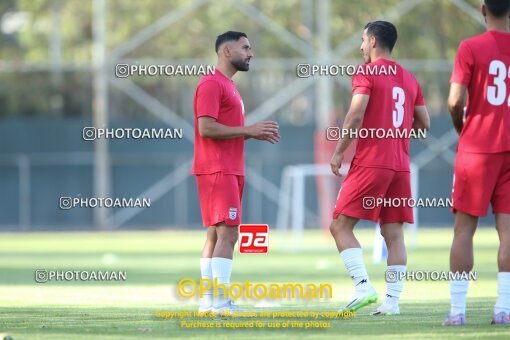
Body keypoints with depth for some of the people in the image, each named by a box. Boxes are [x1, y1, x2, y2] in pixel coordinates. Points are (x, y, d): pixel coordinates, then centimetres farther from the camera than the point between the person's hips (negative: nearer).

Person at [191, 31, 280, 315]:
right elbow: (206, 128, -20)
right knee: (227, 233, -14)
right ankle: (220, 300, -17)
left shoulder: (228, 86, 21)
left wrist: (255, 133, 10)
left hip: (230, 171, 10)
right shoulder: (211, 84, -11)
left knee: (216, 234, 9)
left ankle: (208, 301, 11)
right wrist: (249, 130, -17)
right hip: (217, 170, -10)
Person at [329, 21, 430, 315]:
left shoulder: (367, 72, -5)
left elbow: (356, 116, -15)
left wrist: (339, 152, -7)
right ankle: (393, 300, 0)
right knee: (394, 234, 6)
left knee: (341, 226, -1)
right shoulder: (409, 79, 14)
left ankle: (364, 286, -15)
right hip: (400, 165, 6)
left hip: (370, 161, -6)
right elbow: (424, 123, 16)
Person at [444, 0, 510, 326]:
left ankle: (458, 308, -1)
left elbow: (456, 101, -12)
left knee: (464, 228, 2)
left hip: (477, 148, -2)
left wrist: (460, 127, 8)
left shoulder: (471, 48, -6)